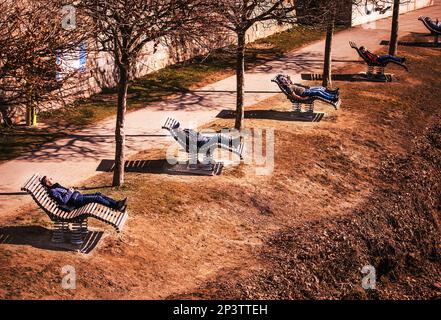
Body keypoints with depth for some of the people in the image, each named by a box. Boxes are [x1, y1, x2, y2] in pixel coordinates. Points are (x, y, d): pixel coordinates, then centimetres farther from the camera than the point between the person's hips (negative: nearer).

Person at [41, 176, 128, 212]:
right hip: (75, 201, -10)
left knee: (98, 194, -2)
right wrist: (69, 193, -11)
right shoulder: (52, 191, -8)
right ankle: (116, 206, -15)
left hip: (78, 196, 10)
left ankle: (117, 203, -6)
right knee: (96, 198, -20)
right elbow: (62, 201, -19)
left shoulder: (57, 186, 21)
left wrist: (70, 190, 11)